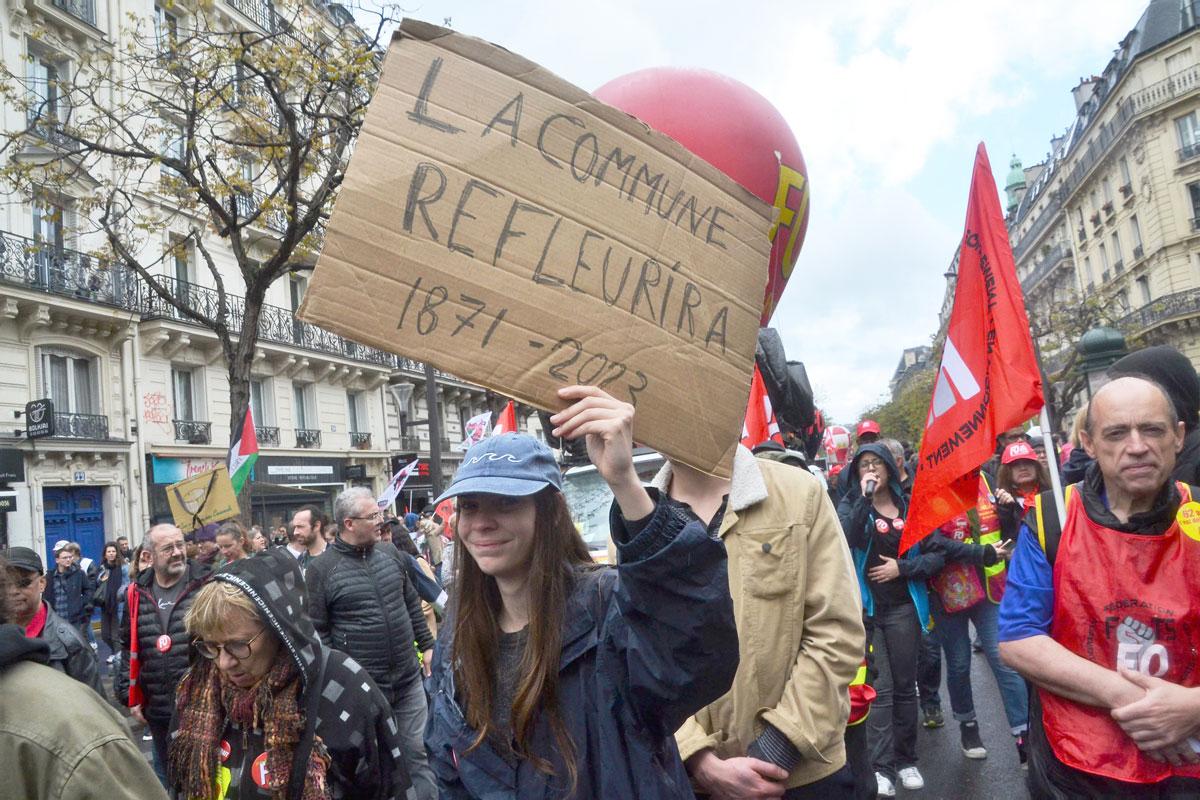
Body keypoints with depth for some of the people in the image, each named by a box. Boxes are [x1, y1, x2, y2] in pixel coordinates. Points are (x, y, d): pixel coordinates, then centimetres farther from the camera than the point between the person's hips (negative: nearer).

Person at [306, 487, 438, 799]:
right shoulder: (320, 569, -11)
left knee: (417, 752, 12)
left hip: (408, 678, 4)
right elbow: (316, 631, -9)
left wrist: (427, 645, 12)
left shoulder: (390, 553, 4)